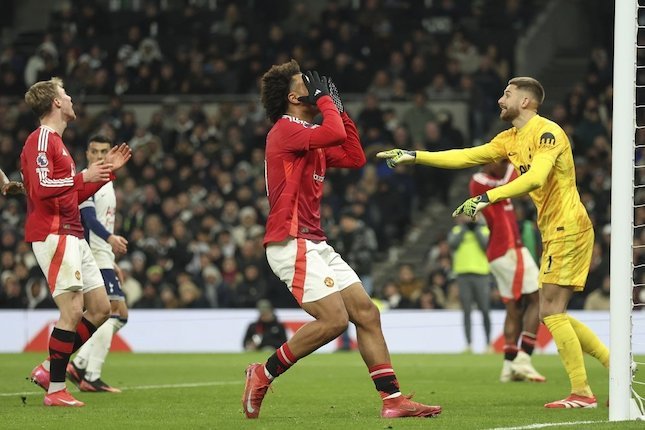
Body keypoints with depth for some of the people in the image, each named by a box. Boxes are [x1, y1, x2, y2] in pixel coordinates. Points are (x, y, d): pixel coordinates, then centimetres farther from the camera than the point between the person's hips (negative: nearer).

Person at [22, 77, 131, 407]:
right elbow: (42, 187, -22)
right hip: (53, 235, -10)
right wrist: (83, 177, -16)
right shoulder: (41, 139, -9)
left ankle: (49, 369, 13)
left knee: (100, 308, 8)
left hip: (72, 237, 10)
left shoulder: (56, 141, 23)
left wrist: (108, 170, 24)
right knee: (73, 310, -14)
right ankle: (55, 389, -8)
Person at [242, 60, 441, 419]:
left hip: (315, 244, 10)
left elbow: (355, 157, 22)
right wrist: (325, 99, -8)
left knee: (367, 314, 3)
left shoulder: (312, 139, 19)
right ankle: (264, 374, -3)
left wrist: (339, 109, 18)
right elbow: (336, 135, -25)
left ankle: (393, 399, 2)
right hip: (292, 242, -10)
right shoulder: (285, 130, -10)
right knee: (334, 319, -18)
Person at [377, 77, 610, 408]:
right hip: (554, 232, 10)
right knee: (552, 314, 8)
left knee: (551, 311, -12)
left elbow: (535, 177, -29)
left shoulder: (547, 132, -14)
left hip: (569, 229, -10)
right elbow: (466, 157, 16)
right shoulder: (510, 140, 15)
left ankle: (582, 393, -9)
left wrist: (487, 197, -35)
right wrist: (412, 156, 11)